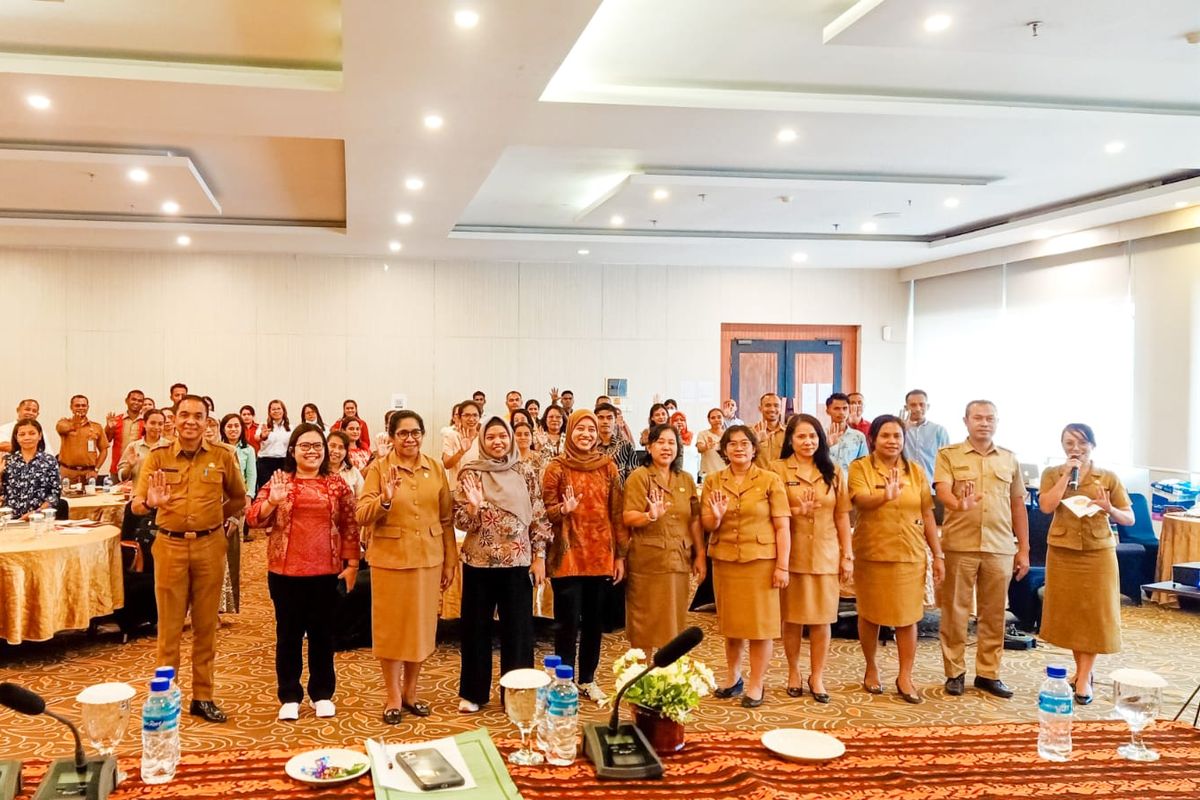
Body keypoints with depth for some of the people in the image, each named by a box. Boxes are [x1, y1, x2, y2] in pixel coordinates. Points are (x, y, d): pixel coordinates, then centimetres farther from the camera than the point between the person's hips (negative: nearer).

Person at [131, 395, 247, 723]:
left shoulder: (222, 456, 1)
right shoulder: (158, 457, -1)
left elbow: (239, 499, 13)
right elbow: (136, 504, -8)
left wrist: (215, 517, 1)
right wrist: (150, 503, -28)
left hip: (210, 545, 1)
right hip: (170, 545, -1)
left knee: (206, 625, 9)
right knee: (169, 626, 5)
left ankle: (203, 697, 19)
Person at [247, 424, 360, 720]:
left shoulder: (337, 483, 3)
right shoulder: (278, 480, 0)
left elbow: (350, 525, 5)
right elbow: (254, 519, -6)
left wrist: (352, 563, 1)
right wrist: (272, 501, -25)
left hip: (326, 571, 1)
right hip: (286, 571, -1)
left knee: (322, 633, 11)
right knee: (289, 634, 8)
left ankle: (322, 694, 23)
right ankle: (289, 696, 18)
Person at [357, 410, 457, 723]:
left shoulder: (436, 469, 4)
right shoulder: (379, 468, -5)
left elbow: (447, 519, 7)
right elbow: (362, 516, -12)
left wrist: (450, 561, 6)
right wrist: (385, 500, -30)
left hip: (428, 558, 3)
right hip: (390, 559, -3)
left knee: (422, 625, 11)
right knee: (391, 627, 7)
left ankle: (410, 693, 27)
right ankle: (393, 697, 19)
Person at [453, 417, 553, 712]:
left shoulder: (526, 472, 1)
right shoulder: (470, 473, -2)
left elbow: (539, 517, 3)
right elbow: (461, 522, -4)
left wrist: (539, 557, -1)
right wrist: (473, 505, -24)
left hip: (518, 562, 1)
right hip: (479, 562, 0)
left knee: (518, 628, 6)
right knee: (476, 627, 9)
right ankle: (472, 692, 23)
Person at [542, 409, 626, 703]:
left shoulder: (608, 467, 5)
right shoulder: (556, 468, -3)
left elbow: (616, 512, 6)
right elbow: (546, 512, -2)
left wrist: (620, 554, 4)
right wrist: (564, 509, -24)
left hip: (600, 555, 3)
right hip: (568, 555, -3)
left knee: (594, 620, 11)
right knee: (568, 621, -1)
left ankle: (587, 679, 25)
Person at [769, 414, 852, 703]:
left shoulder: (833, 471, 8)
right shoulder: (778, 469, 0)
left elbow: (842, 516, 7)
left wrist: (847, 555, 3)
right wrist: (796, 511, -19)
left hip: (826, 554, 2)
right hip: (792, 554, -2)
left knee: (822, 617, 3)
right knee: (792, 617, 6)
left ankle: (817, 677, 17)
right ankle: (793, 673, 23)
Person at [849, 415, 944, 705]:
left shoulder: (916, 471, 5)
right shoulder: (860, 468, -4)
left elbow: (927, 515, 6)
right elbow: (861, 500, -22)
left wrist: (938, 555, 4)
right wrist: (885, 496, -43)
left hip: (910, 555, 2)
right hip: (871, 554, -2)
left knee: (908, 617, 3)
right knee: (870, 615, 10)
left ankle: (905, 677, 14)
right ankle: (871, 668, 29)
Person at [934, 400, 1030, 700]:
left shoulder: (1010, 459, 13)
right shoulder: (948, 455, 2)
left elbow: (1018, 505, 15)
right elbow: (942, 489, -13)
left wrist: (1024, 549, 12)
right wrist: (958, 504, -36)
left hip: (1000, 548, 3)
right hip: (959, 545, -3)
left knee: (993, 614, 8)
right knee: (955, 611, 3)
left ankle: (988, 673, 19)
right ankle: (955, 672, 14)